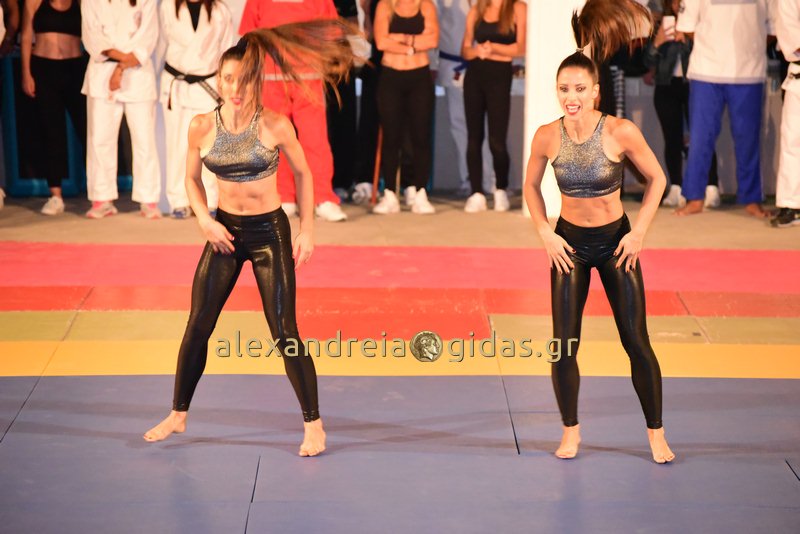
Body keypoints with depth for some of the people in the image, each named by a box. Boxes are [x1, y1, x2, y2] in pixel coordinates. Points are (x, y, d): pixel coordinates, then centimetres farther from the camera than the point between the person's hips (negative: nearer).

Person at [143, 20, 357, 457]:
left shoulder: (275, 125, -14)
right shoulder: (201, 127, -7)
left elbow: (302, 173, 0)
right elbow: (192, 179, 8)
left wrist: (307, 230, -3)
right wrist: (205, 222, -8)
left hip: (269, 231, -3)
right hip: (224, 231, 3)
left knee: (285, 334, -4)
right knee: (197, 327, 6)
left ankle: (313, 424, 9)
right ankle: (177, 415, 23)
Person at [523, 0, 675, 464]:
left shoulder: (621, 132, -18)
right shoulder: (547, 137, -12)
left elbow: (657, 179, -5)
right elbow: (531, 186, 6)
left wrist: (640, 231, -9)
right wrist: (545, 234, -4)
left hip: (617, 240, -2)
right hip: (570, 242, 2)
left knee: (637, 342, -1)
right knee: (564, 346, 1)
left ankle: (656, 434, 12)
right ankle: (571, 431, 19)